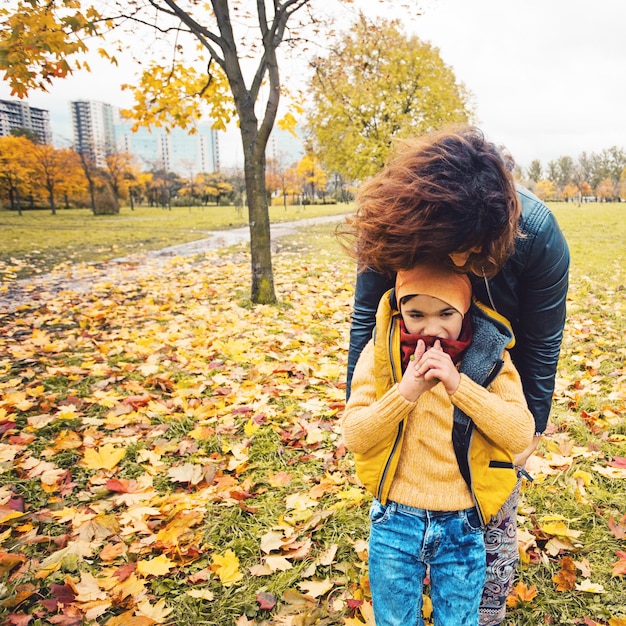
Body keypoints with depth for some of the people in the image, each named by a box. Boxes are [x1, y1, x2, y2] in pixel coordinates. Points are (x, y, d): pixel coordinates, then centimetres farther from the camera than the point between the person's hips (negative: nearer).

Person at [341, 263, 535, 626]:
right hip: (395, 522, 1)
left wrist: (458, 384, -27)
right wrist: (407, 391, -26)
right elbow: (353, 436, -12)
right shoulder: (382, 353, -8)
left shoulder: (489, 356, -6)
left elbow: (522, 434, -15)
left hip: (463, 527, 0)